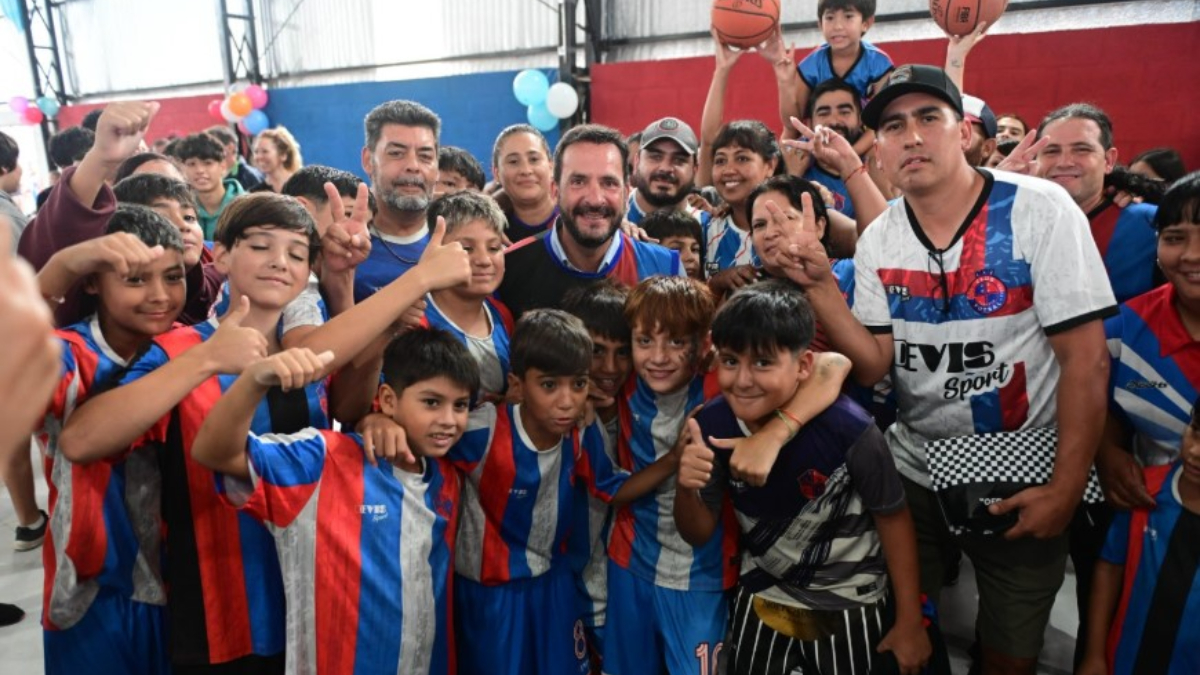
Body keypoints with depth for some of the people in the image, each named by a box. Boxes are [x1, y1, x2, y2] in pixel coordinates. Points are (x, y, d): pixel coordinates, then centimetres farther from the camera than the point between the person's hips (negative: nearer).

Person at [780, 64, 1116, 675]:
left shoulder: (1040, 210, -15)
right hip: (911, 471, 3)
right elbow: (872, 368, -8)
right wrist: (820, 284, -21)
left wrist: (1066, 489, -15)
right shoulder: (875, 241, -3)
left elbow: (1086, 359, -14)